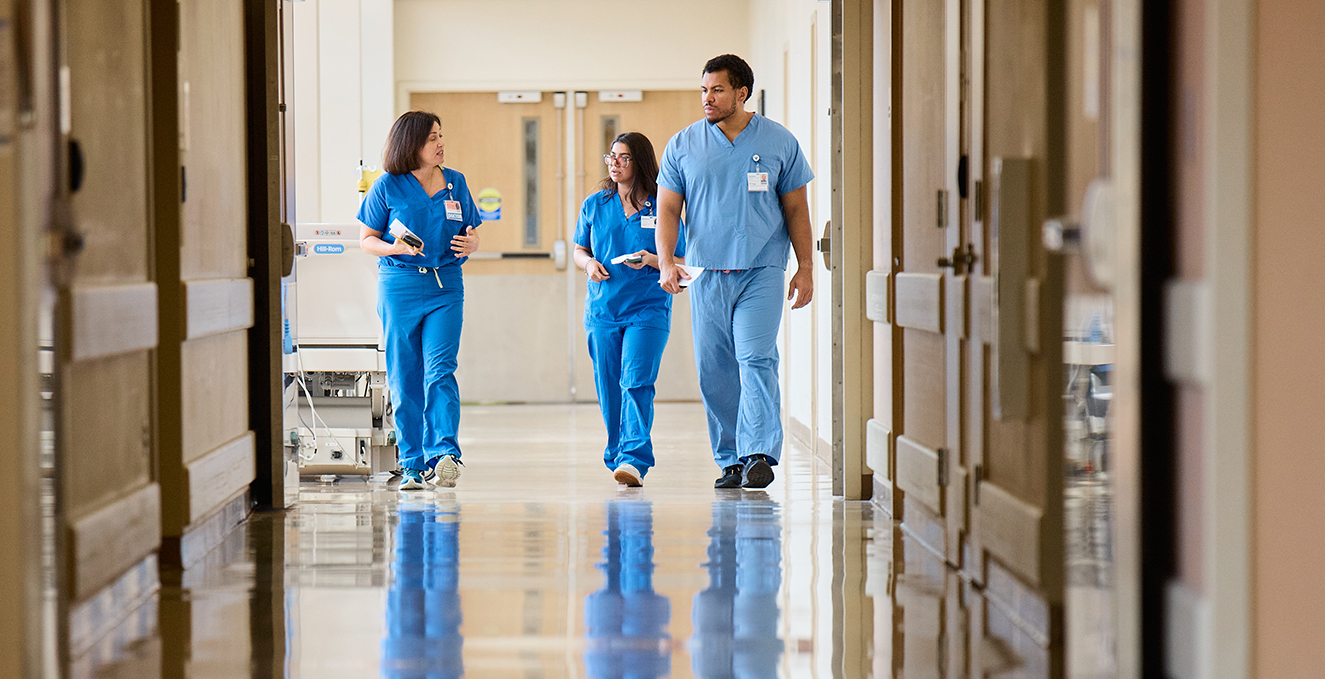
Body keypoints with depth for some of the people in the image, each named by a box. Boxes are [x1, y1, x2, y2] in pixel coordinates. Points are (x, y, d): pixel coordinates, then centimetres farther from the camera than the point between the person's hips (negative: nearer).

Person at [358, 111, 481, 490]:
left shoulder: (455, 183, 11)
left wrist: (471, 244, -5)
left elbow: (471, 233, 19)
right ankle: (413, 464, 8)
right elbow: (367, 239, 4)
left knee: (439, 370, -13)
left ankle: (445, 453, -20)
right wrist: (397, 247, -15)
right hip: (399, 286, -1)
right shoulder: (387, 186, 1)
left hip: (446, 288, 1)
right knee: (404, 378, 1)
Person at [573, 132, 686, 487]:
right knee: (609, 389, 6)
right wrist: (589, 264, -4)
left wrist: (652, 260, -15)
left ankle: (634, 460, -21)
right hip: (602, 309, 4)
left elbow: (683, 263, 4)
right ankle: (617, 455, 20)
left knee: (637, 383, -16)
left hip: (648, 309, -4)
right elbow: (579, 251, 19)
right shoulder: (595, 205, 9)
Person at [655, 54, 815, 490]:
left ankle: (759, 454, -16)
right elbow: (668, 209, 6)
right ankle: (730, 461, 11)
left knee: (756, 359, -15)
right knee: (714, 369, 3)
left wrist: (805, 268, 2)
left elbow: (796, 208, 8)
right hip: (706, 273, 2)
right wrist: (666, 262, -9)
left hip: (762, 272, -2)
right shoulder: (683, 146, 7)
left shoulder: (778, 142, 4)